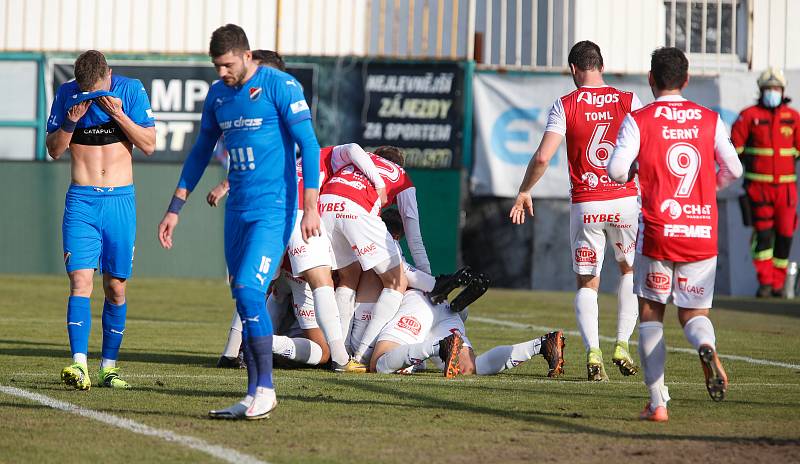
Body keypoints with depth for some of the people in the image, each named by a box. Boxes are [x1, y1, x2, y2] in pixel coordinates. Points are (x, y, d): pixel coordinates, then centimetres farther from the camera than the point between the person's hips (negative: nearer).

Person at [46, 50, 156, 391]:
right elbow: (54, 150, 5)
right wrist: (70, 121, -13)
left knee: (115, 287, 3)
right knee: (80, 280, -15)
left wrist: (119, 115, -17)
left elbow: (149, 145, -4)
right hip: (81, 200, 0)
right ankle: (79, 365, -24)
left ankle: (109, 366, 14)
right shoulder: (67, 94, 2)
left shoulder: (131, 90, -1)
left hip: (120, 200, 0)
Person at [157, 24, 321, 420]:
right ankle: (253, 396, 8)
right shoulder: (217, 94, 12)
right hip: (237, 209, 7)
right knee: (245, 300, 5)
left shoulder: (279, 86, -8)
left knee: (248, 291, -18)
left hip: (273, 208, -7)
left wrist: (311, 207, -18)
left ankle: (266, 388, -11)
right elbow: (200, 153, 21)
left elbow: (308, 145, -11)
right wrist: (175, 209, 19)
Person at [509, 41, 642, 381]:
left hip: (585, 206, -1)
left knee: (587, 284, 8)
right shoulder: (628, 101, 1)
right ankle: (622, 346, 15)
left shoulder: (565, 106, -3)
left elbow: (542, 157, -9)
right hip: (625, 200, 1)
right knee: (630, 270, 24)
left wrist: (524, 193, 4)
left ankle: (592, 353, -12)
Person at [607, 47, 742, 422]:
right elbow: (733, 170, 7)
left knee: (651, 315, 12)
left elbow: (616, 170, -13)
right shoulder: (710, 120, 5)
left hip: (658, 231, -2)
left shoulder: (638, 120, -3)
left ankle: (657, 402, 4)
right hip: (703, 233, 2)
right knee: (694, 313, 12)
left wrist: (625, 177, 11)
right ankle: (706, 346, -25)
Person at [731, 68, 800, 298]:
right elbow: (735, 146, 3)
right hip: (758, 186, -2)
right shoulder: (749, 115, 0)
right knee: (763, 233, -9)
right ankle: (764, 283, -6)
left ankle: (778, 284, 10)